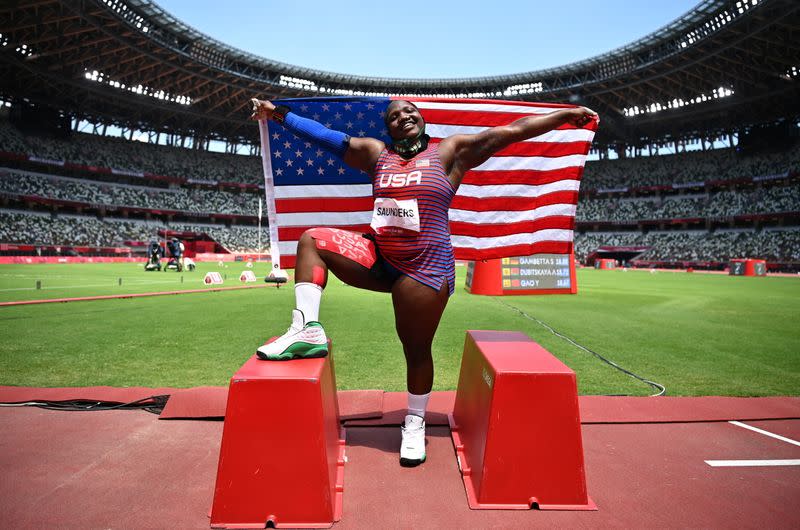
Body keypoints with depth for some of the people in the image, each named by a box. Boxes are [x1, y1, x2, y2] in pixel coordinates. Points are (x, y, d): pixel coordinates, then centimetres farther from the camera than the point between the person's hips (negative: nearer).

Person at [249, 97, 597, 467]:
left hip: (425, 267, -4)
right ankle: (308, 330, -9)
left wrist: (568, 114, 5)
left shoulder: (449, 152, 3)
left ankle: (415, 423, 28)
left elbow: (513, 131, 3)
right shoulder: (377, 153, 13)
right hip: (377, 258, 5)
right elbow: (326, 136, 13)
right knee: (312, 240, -3)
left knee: (416, 349, 4)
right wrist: (278, 114, 13)